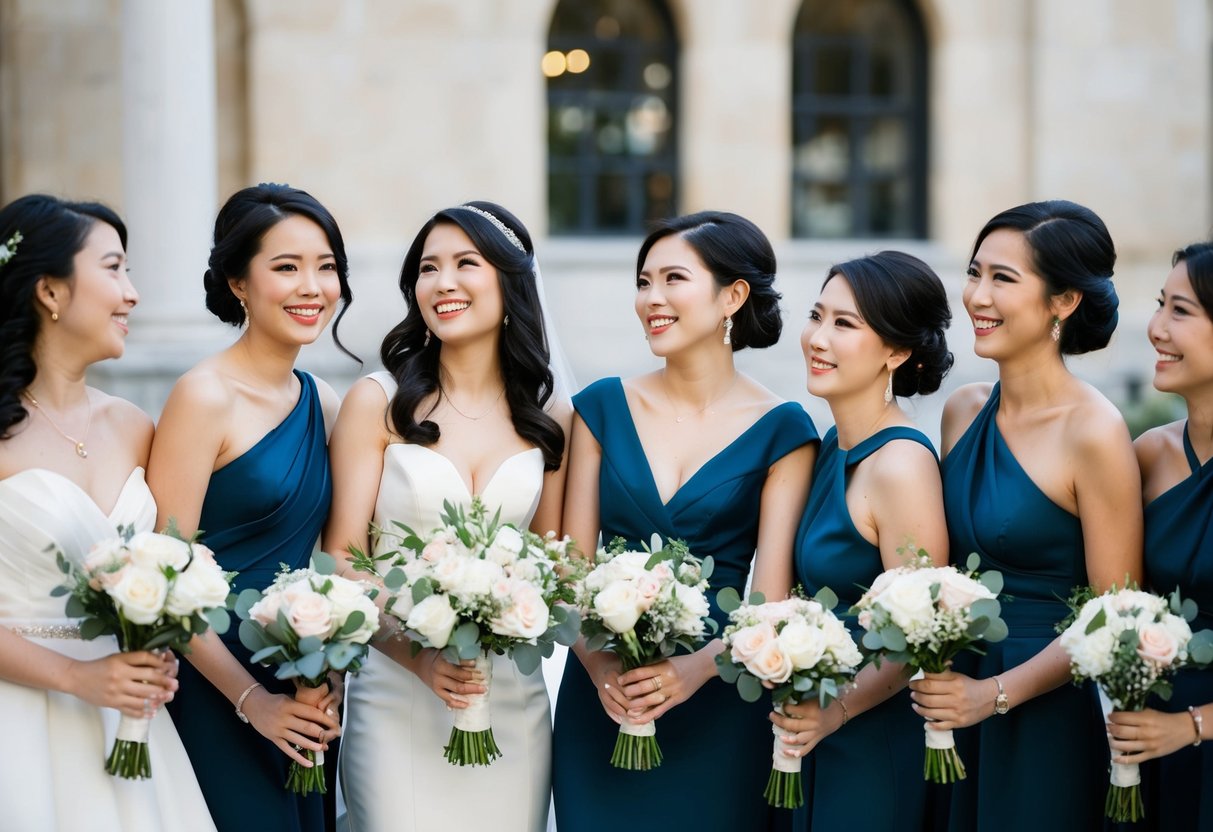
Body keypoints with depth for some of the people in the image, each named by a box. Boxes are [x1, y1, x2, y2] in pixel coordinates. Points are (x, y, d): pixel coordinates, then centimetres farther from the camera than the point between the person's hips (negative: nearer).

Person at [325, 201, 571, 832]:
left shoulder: (551, 421, 6)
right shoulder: (377, 402, -2)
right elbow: (343, 560, -5)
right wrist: (420, 657, -19)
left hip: (512, 701, 3)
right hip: (398, 700, -2)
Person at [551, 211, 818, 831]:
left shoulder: (781, 430, -3)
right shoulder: (603, 407, 4)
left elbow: (770, 598, -6)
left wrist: (697, 668, -23)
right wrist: (599, 665, -15)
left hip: (716, 704, -2)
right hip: (599, 700, 2)